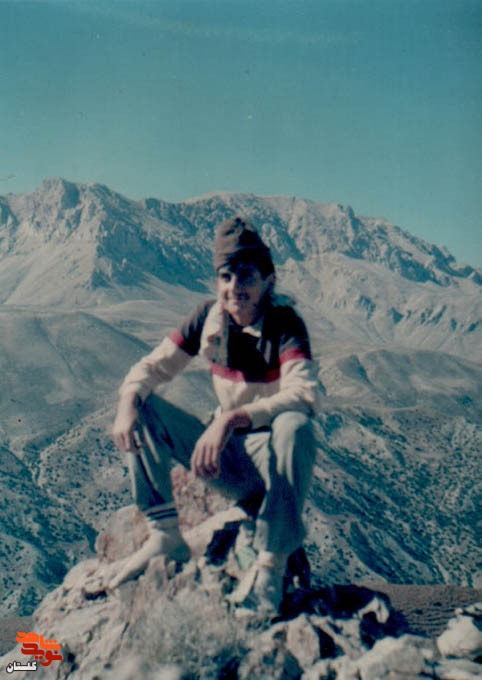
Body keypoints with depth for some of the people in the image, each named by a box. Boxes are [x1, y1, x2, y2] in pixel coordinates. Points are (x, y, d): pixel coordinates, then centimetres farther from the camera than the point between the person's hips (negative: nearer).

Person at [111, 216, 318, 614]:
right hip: (226, 454, 5)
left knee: (295, 425, -38)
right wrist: (128, 401, -26)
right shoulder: (210, 317, -3)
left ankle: (272, 565, -27)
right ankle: (166, 536, -7)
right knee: (141, 408, -11)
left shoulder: (284, 324, -16)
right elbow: (155, 366, -3)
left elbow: (304, 395, -32)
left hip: (270, 459, -4)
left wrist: (230, 419, -43)